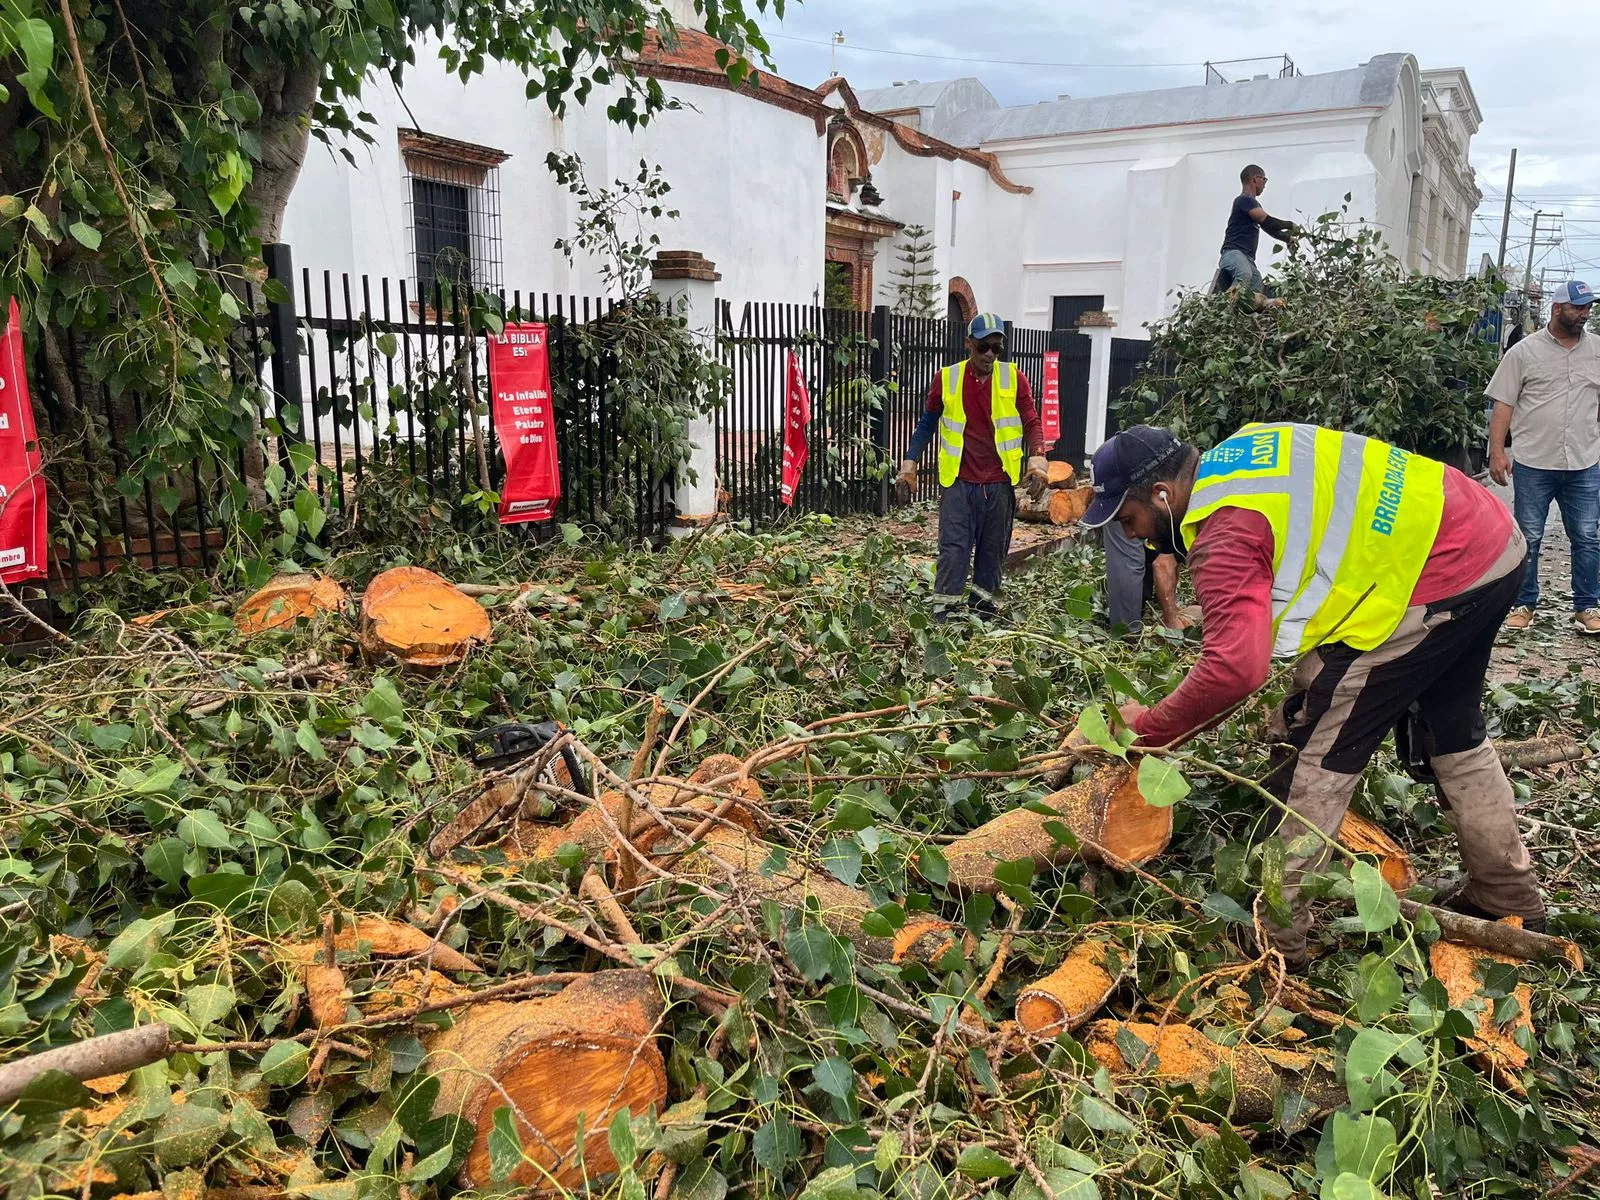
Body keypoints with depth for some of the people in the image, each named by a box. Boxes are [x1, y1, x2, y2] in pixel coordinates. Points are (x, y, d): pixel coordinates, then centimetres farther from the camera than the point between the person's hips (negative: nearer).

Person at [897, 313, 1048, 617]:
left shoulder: (1014, 379, 2)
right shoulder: (946, 379, 1)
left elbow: (1031, 423, 3)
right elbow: (927, 423, 10)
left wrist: (1037, 458, -14)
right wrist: (910, 462, 3)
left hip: (1000, 484, 1)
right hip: (959, 482, -1)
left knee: (993, 550, 10)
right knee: (953, 548, -6)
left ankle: (983, 605, 23)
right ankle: (945, 612, -4)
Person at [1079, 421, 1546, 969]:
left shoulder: (1225, 534, -20)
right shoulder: (1235, 454, 8)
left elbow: (1234, 668, -31)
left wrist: (1148, 728, -16)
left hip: (1437, 579, -10)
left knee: (1316, 750, -2)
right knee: (1452, 730, 27)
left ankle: (1274, 937, 6)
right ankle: (1512, 897, 45)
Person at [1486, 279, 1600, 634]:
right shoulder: (1524, 352, -1)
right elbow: (1503, 405, -3)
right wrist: (1497, 452, -10)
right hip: (1533, 463, -3)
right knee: (1528, 538, 6)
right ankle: (1524, 605, 17)